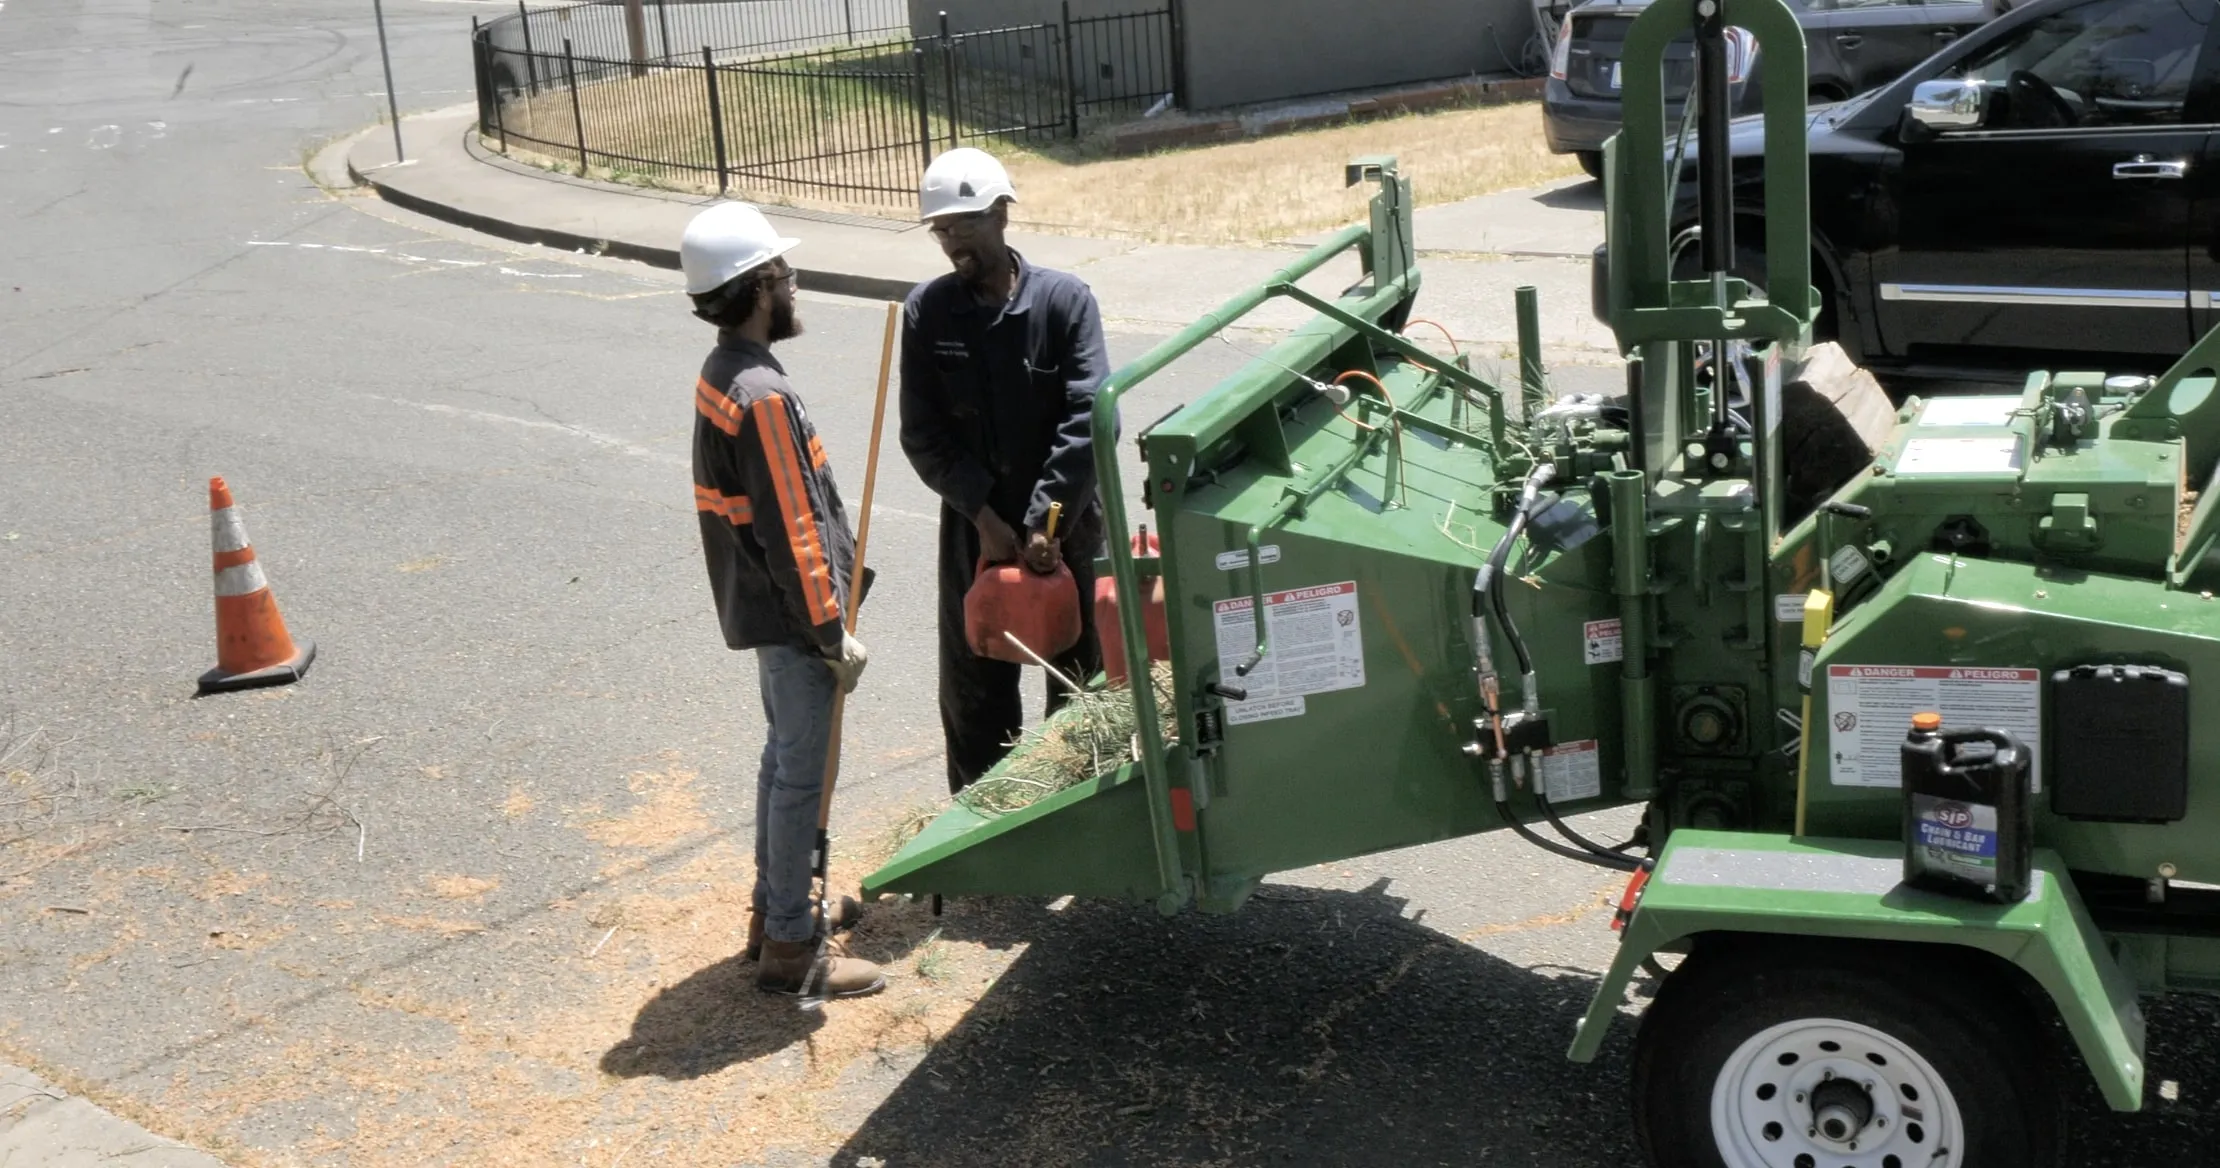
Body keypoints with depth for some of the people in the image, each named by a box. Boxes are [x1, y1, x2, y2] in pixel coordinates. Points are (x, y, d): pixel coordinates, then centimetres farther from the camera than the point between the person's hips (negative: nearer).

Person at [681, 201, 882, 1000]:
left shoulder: (720, 375, 7)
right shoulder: (762, 395, -23)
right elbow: (791, 532, -23)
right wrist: (833, 636, -17)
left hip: (761, 606, 10)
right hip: (790, 615, -10)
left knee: (784, 756, 20)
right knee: (802, 773, -1)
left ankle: (771, 912, 32)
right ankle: (790, 947, 9)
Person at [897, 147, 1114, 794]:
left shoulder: (1065, 299, -9)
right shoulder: (927, 310, -4)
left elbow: (1089, 420, -16)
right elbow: (923, 434, -5)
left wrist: (1047, 521, -20)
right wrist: (984, 517, -13)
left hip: (1066, 522, -1)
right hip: (974, 526, 1)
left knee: (1080, 675, 11)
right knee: (974, 690, 9)